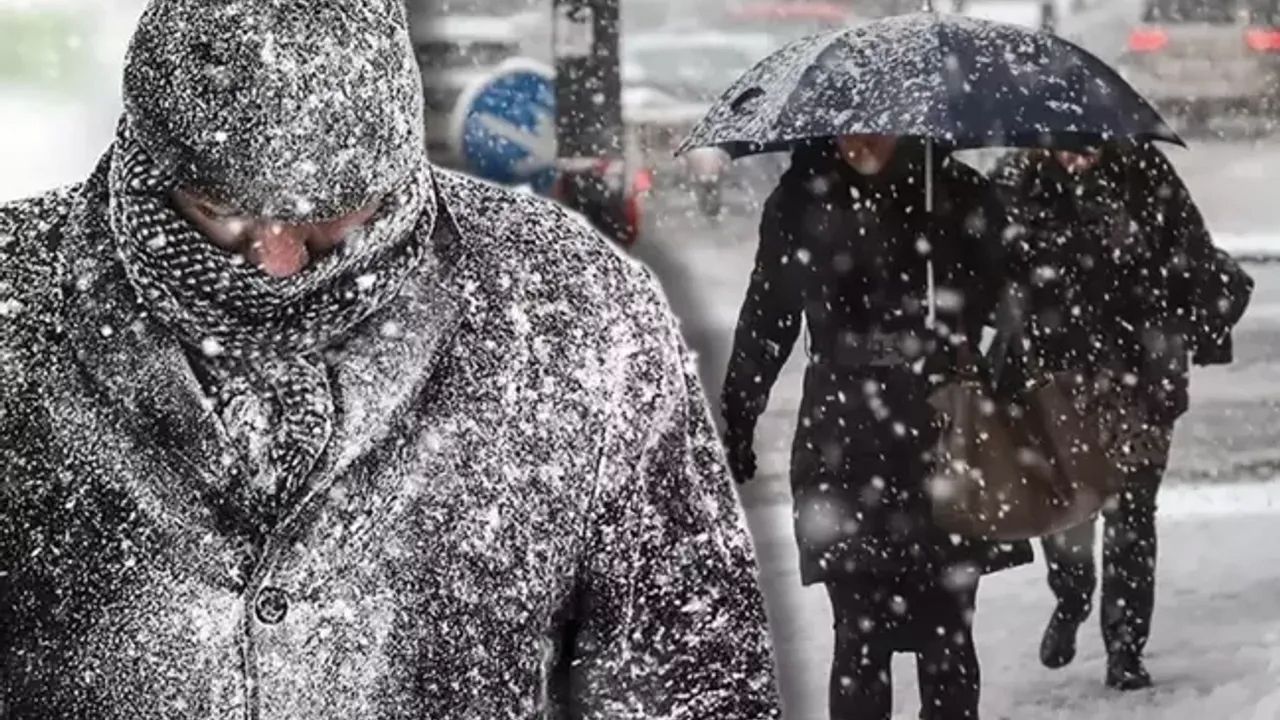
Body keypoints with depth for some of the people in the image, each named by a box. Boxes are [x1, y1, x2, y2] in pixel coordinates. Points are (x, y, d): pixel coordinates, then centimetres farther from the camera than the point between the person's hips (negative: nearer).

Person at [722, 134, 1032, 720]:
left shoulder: (959, 196, 3)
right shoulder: (801, 203, 4)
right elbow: (764, 322, 12)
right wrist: (736, 421, 14)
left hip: (946, 446, 0)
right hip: (843, 452, 0)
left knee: (946, 640, 4)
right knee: (861, 640, -2)